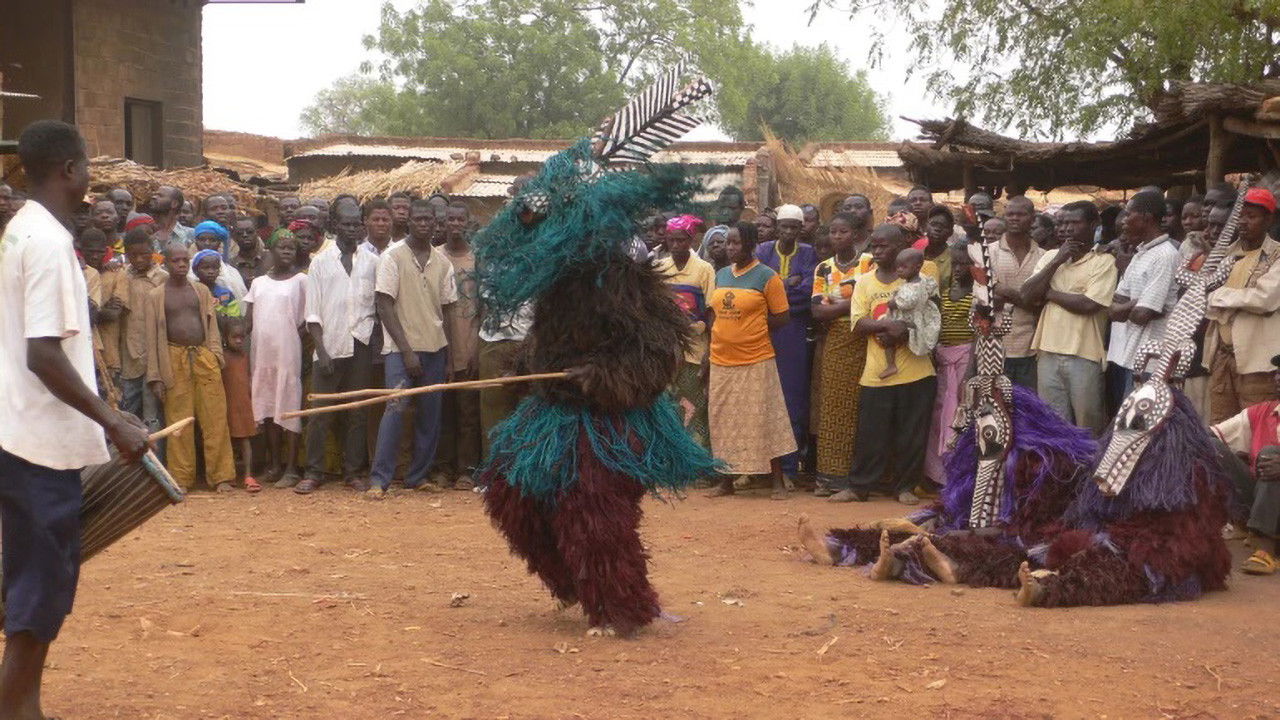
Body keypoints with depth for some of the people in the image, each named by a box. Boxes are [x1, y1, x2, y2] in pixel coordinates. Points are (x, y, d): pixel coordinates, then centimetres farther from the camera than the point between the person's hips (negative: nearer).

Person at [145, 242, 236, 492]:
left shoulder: (201, 291, 12)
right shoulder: (155, 296, 5)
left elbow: (212, 326, 13)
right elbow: (152, 337, 2)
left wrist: (216, 356, -3)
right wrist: (154, 376, -4)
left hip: (204, 357, 2)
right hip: (175, 361, -2)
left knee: (215, 419, -2)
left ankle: (220, 476, 3)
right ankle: (182, 479, 8)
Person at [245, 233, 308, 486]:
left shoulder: (301, 281, 2)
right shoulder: (259, 283, 14)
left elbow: (306, 321, -1)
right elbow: (248, 320, 13)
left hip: (288, 353, -5)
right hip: (261, 353, 5)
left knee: (289, 408, -5)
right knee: (267, 408, 8)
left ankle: (291, 469, -4)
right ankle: (274, 465, 16)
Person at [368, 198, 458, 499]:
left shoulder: (442, 261, 9)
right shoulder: (393, 257, -3)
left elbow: (446, 307, 13)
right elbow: (384, 305, -7)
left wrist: (446, 350, 5)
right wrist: (407, 350, -12)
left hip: (435, 347, 5)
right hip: (401, 346, -5)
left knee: (430, 415, 5)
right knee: (395, 407, -15)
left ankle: (417, 475, 16)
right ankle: (379, 479, -11)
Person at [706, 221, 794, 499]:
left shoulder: (767, 276, -6)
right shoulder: (721, 275, 11)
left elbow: (782, 317, -6)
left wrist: (752, 329, -4)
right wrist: (722, 335, 4)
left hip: (755, 361, -6)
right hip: (721, 361, 6)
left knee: (764, 419, -1)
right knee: (723, 422, 10)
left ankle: (778, 481, 7)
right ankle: (726, 480, 19)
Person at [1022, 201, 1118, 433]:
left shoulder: (1104, 261, -5)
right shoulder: (1050, 257, 12)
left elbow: (1088, 305, -16)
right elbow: (1027, 294, 1)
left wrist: (1049, 293, -4)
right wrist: (1057, 262, -5)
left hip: (1084, 355, -5)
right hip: (1049, 352, 5)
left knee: (1088, 423, 4)